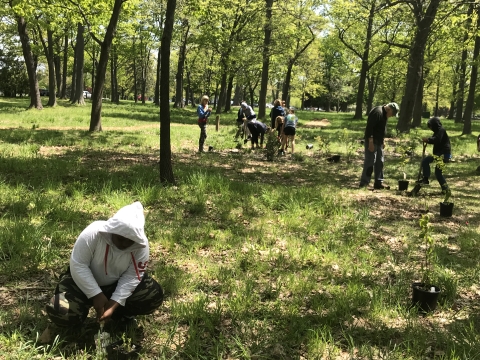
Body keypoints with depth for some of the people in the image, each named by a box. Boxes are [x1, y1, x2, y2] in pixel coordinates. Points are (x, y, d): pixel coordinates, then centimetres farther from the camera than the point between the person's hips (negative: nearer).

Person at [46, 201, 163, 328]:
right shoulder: (93, 233, -30)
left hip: (117, 283, 2)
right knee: (60, 312, -27)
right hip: (84, 280, -2)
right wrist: (96, 295, -27)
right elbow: (78, 265, -25)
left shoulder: (141, 246, -23)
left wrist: (114, 303, -29)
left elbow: (132, 276, -19)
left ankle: (122, 314, 4)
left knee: (154, 295, -19)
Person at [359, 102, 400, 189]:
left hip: (379, 142, 10)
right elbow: (369, 127, -25)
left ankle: (379, 182, 18)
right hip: (372, 141, -10)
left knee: (379, 162, 12)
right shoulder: (377, 112, -18)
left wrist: (382, 141, 19)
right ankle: (364, 183, -4)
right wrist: (370, 141, -26)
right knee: (370, 162, -8)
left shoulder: (384, 114, 14)